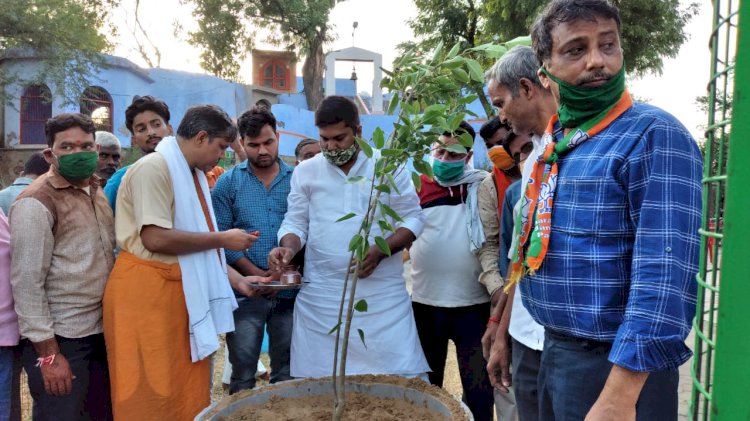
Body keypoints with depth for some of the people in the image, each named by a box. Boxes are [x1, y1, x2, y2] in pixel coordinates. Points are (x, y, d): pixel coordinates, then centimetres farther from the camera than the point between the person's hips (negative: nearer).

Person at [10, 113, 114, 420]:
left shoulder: (96, 192, 10)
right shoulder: (36, 203, -13)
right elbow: (26, 283, -16)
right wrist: (49, 354, -16)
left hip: (101, 332, 7)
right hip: (60, 339, -7)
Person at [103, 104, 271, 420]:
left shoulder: (192, 175, 16)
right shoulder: (154, 168, -13)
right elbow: (156, 238, -23)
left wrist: (236, 279, 10)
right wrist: (222, 239, -14)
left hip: (182, 293, 9)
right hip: (146, 294, -9)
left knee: (186, 392, 13)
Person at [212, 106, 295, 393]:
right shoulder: (229, 182, 4)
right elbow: (220, 236, -3)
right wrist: (254, 272, -12)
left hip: (289, 291, 1)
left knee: (287, 370, 12)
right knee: (242, 372, 7)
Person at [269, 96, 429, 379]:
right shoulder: (305, 172, 7)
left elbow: (412, 219, 3)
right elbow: (295, 222, 11)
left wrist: (380, 252, -13)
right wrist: (288, 248, -11)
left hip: (382, 293, -1)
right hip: (321, 294, 2)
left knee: (398, 372, -1)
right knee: (319, 380, 6)